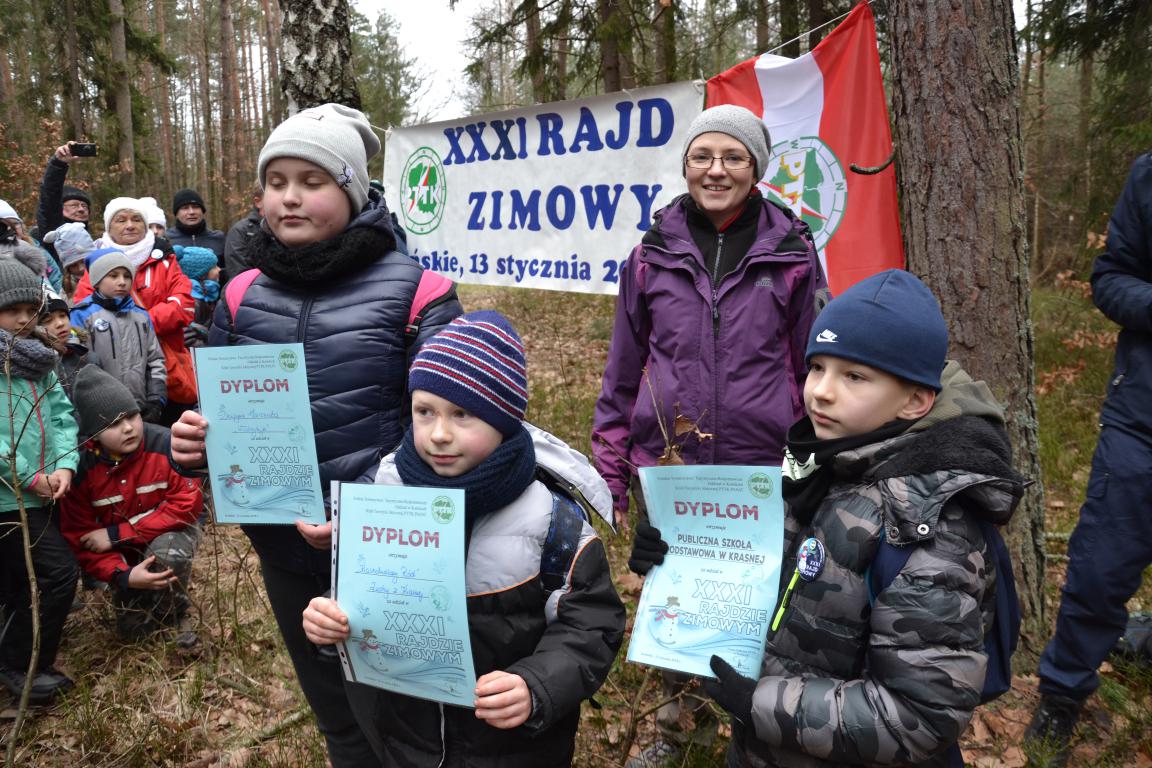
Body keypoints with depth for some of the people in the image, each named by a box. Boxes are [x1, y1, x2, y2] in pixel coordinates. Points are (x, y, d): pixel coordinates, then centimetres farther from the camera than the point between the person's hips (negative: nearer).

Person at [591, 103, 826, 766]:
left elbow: (817, 367, 4)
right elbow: (624, 370, 8)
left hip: (762, 470, -1)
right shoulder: (654, 253, 3)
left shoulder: (792, 252, 0)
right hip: (665, 466, 2)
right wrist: (611, 472, 8)